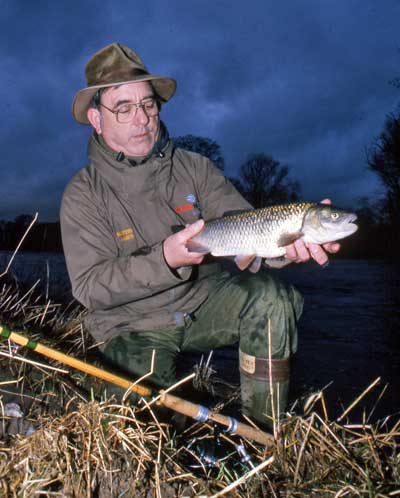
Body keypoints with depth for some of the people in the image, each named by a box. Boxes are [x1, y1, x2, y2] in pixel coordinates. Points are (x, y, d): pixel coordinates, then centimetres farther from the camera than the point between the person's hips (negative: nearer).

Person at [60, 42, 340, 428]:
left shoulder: (195, 168, 1)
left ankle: (263, 431, -9)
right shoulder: (83, 195, -7)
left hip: (202, 303, 3)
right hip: (133, 326, -2)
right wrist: (164, 260, -31)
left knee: (267, 295, -23)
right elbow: (89, 287, -15)